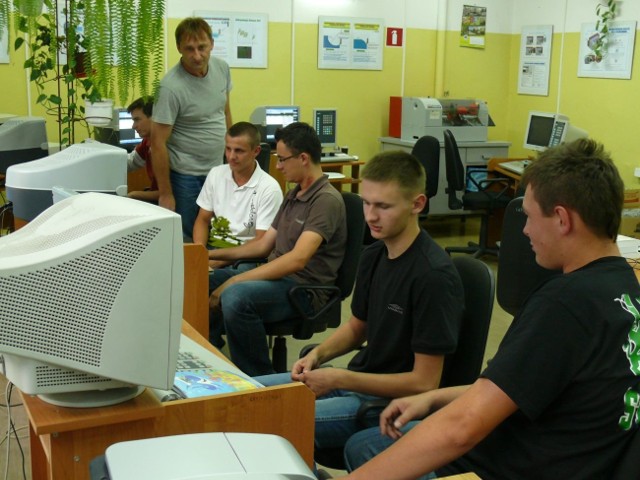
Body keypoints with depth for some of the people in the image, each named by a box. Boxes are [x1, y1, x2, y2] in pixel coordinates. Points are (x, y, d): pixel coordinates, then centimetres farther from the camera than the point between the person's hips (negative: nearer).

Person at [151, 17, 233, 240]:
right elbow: (158, 142, -17)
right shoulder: (171, 87, -21)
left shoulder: (222, 68, -2)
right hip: (185, 176, -6)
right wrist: (165, 194, -15)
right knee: (186, 241, 3)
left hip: (217, 170, 6)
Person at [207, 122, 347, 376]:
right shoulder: (293, 195, 18)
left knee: (235, 297, -33)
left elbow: (297, 259, -26)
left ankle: (260, 380, -14)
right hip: (276, 276, 9)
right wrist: (212, 254, 13)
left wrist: (234, 280, -26)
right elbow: (264, 245, 21)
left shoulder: (326, 200, -15)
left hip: (304, 288, -9)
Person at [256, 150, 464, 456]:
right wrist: (318, 355, -1)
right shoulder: (373, 256, 3)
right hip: (358, 379, 8)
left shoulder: (433, 276, -22)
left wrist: (339, 379, -19)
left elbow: (424, 382, -19)